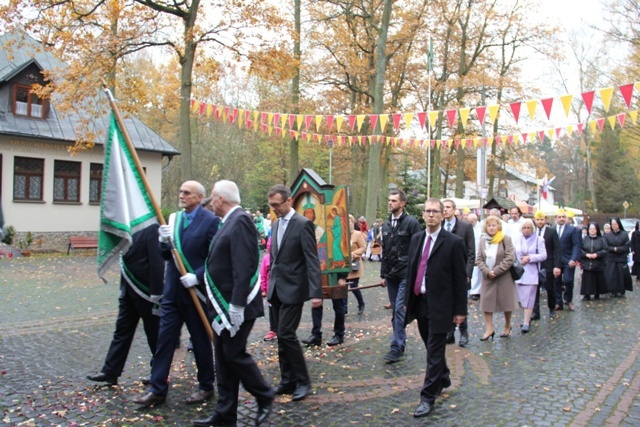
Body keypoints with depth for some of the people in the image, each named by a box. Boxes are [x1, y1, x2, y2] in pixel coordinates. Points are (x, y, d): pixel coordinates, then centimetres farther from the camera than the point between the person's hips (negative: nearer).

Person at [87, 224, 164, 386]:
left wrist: (156, 296, -20)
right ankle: (110, 372, 22)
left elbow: (157, 263, -20)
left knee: (154, 333, 8)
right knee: (122, 330, 13)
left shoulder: (152, 228, -18)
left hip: (146, 292, -8)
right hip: (129, 289, 8)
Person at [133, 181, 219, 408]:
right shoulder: (173, 218, 8)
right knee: (164, 338, 6)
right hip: (173, 290, 6)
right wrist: (164, 241, -10)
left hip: (196, 290, -5)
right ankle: (158, 389, 14)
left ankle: (206, 387, 25)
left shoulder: (210, 221, -11)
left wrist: (197, 276, -22)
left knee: (201, 340, 9)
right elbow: (166, 255, 9)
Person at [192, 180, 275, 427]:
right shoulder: (230, 221, 13)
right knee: (223, 358, 12)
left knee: (234, 354, -1)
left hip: (235, 305, -10)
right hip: (223, 305, 10)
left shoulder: (240, 221, -16)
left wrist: (237, 304, -25)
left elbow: (243, 267, -23)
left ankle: (265, 397, 19)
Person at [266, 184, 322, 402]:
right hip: (276, 289, 8)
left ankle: (302, 381, 4)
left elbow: (312, 260, -16)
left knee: (286, 334, -10)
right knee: (282, 336, 11)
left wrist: (316, 292, -21)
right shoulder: (276, 224, 12)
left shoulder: (303, 224, -11)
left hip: (293, 289, -8)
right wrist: (270, 284, 14)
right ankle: (288, 380, 21)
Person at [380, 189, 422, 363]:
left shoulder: (411, 222, -8)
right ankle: (400, 341, 22)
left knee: (400, 309, -10)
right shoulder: (386, 224, 12)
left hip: (406, 274, -6)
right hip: (391, 274, 6)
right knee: (395, 311, 11)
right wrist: (383, 274, 14)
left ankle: (397, 347, -6)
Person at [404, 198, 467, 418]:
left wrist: (460, 309, -9)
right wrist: (408, 300, 12)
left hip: (440, 304, -6)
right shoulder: (416, 238, 8)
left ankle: (428, 397, 4)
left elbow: (460, 278, -9)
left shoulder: (453, 242, -9)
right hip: (419, 301, 6)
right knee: (432, 347, 19)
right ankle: (443, 378, 41)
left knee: (435, 351, -2)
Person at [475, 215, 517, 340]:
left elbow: (510, 258, -13)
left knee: (506, 301, 8)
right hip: (487, 277, 3)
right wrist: (487, 271, -13)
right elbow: (479, 259, 3)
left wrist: (496, 271, -16)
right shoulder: (483, 240, 5)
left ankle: (507, 326, 28)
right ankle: (489, 329, 6)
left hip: (504, 277, -3)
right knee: (486, 302, -1)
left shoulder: (505, 239, -7)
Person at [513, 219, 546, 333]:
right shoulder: (516, 239, 8)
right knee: (522, 297, 10)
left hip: (531, 273, -3)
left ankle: (526, 322, -6)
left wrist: (529, 258, -14)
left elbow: (543, 255, -6)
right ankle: (527, 318, 27)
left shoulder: (538, 240, 0)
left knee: (529, 298, -6)